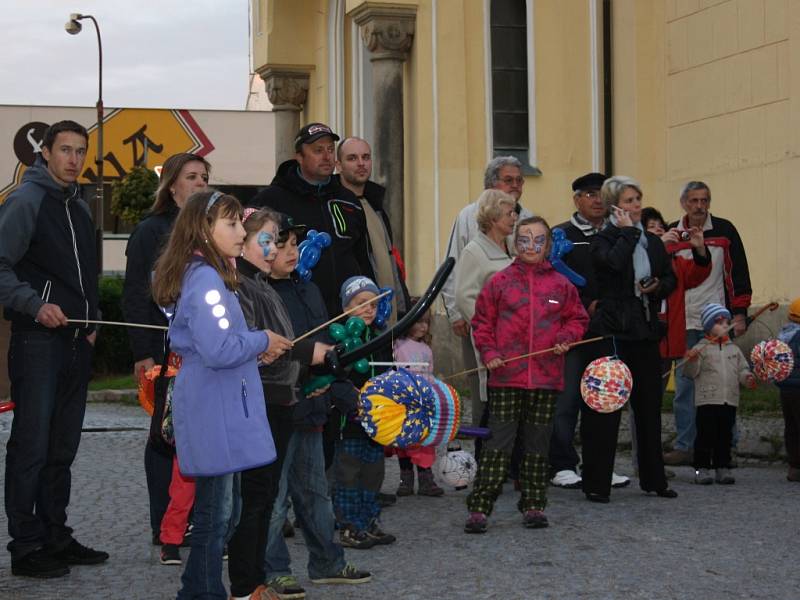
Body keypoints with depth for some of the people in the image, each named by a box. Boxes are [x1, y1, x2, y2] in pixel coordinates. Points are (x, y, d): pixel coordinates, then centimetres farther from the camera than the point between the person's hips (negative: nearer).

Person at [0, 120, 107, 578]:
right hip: (38, 340, -8)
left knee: (63, 448, 12)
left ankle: (56, 537, 20)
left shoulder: (80, 207, 17)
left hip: (77, 340, 8)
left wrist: (91, 323, 13)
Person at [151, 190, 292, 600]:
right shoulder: (207, 279, -18)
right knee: (216, 512, -3)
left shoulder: (196, 274, 14)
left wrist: (254, 350, 9)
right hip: (217, 414, -10)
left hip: (213, 410, 10)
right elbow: (219, 350, -26)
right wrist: (261, 342, -10)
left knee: (214, 509, 16)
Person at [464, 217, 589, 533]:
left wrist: (566, 337, -3)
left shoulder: (560, 285, 7)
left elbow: (577, 318, 16)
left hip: (546, 377, 2)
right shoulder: (500, 282, 2)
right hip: (506, 378, -2)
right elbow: (482, 321, 7)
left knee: (538, 444, 10)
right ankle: (479, 507, -2)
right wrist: (488, 352, -5)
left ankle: (533, 505, 20)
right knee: (499, 442, -4)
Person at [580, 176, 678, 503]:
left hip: (645, 330, 6)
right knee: (604, 407, -5)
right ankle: (596, 484, 0)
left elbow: (671, 278, 17)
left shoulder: (653, 241, 15)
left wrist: (658, 287, -4)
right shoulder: (603, 240, -3)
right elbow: (614, 263, -24)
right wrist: (628, 232, -11)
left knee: (649, 405, 10)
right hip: (611, 331, -6)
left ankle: (653, 479, 21)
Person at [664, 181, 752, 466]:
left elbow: (739, 274, 2)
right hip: (683, 322, 2)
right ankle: (684, 447, 6)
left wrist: (739, 313, -3)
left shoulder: (724, 231, 2)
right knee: (684, 386, 1)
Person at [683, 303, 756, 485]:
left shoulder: (734, 349, 14)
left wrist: (747, 378, -5)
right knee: (705, 435, -2)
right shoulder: (701, 348, -1)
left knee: (725, 436, 8)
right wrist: (692, 360, -25)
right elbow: (690, 373, -6)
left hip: (730, 401, 4)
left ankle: (722, 468, 14)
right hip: (707, 400, -4)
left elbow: (742, 369, 15)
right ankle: (702, 468, 5)